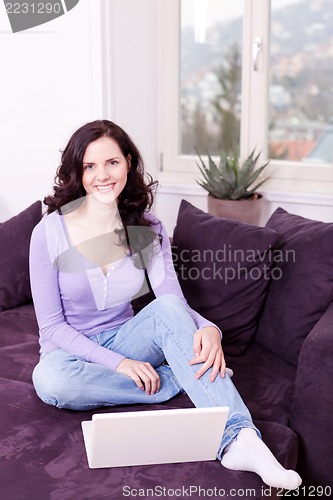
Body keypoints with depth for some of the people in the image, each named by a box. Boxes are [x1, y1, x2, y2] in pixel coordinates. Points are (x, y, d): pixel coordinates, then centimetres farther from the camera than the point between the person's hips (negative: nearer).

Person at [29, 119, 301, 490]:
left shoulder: (147, 229, -5)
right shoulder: (50, 232, -14)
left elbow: (174, 302, -13)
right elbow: (51, 324, -12)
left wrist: (208, 328, -37)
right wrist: (116, 362, -23)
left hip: (124, 340, 2)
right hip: (71, 349, -1)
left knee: (167, 309, -31)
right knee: (49, 380, -38)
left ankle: (237, 441, -42)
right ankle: (176, 382, -19)